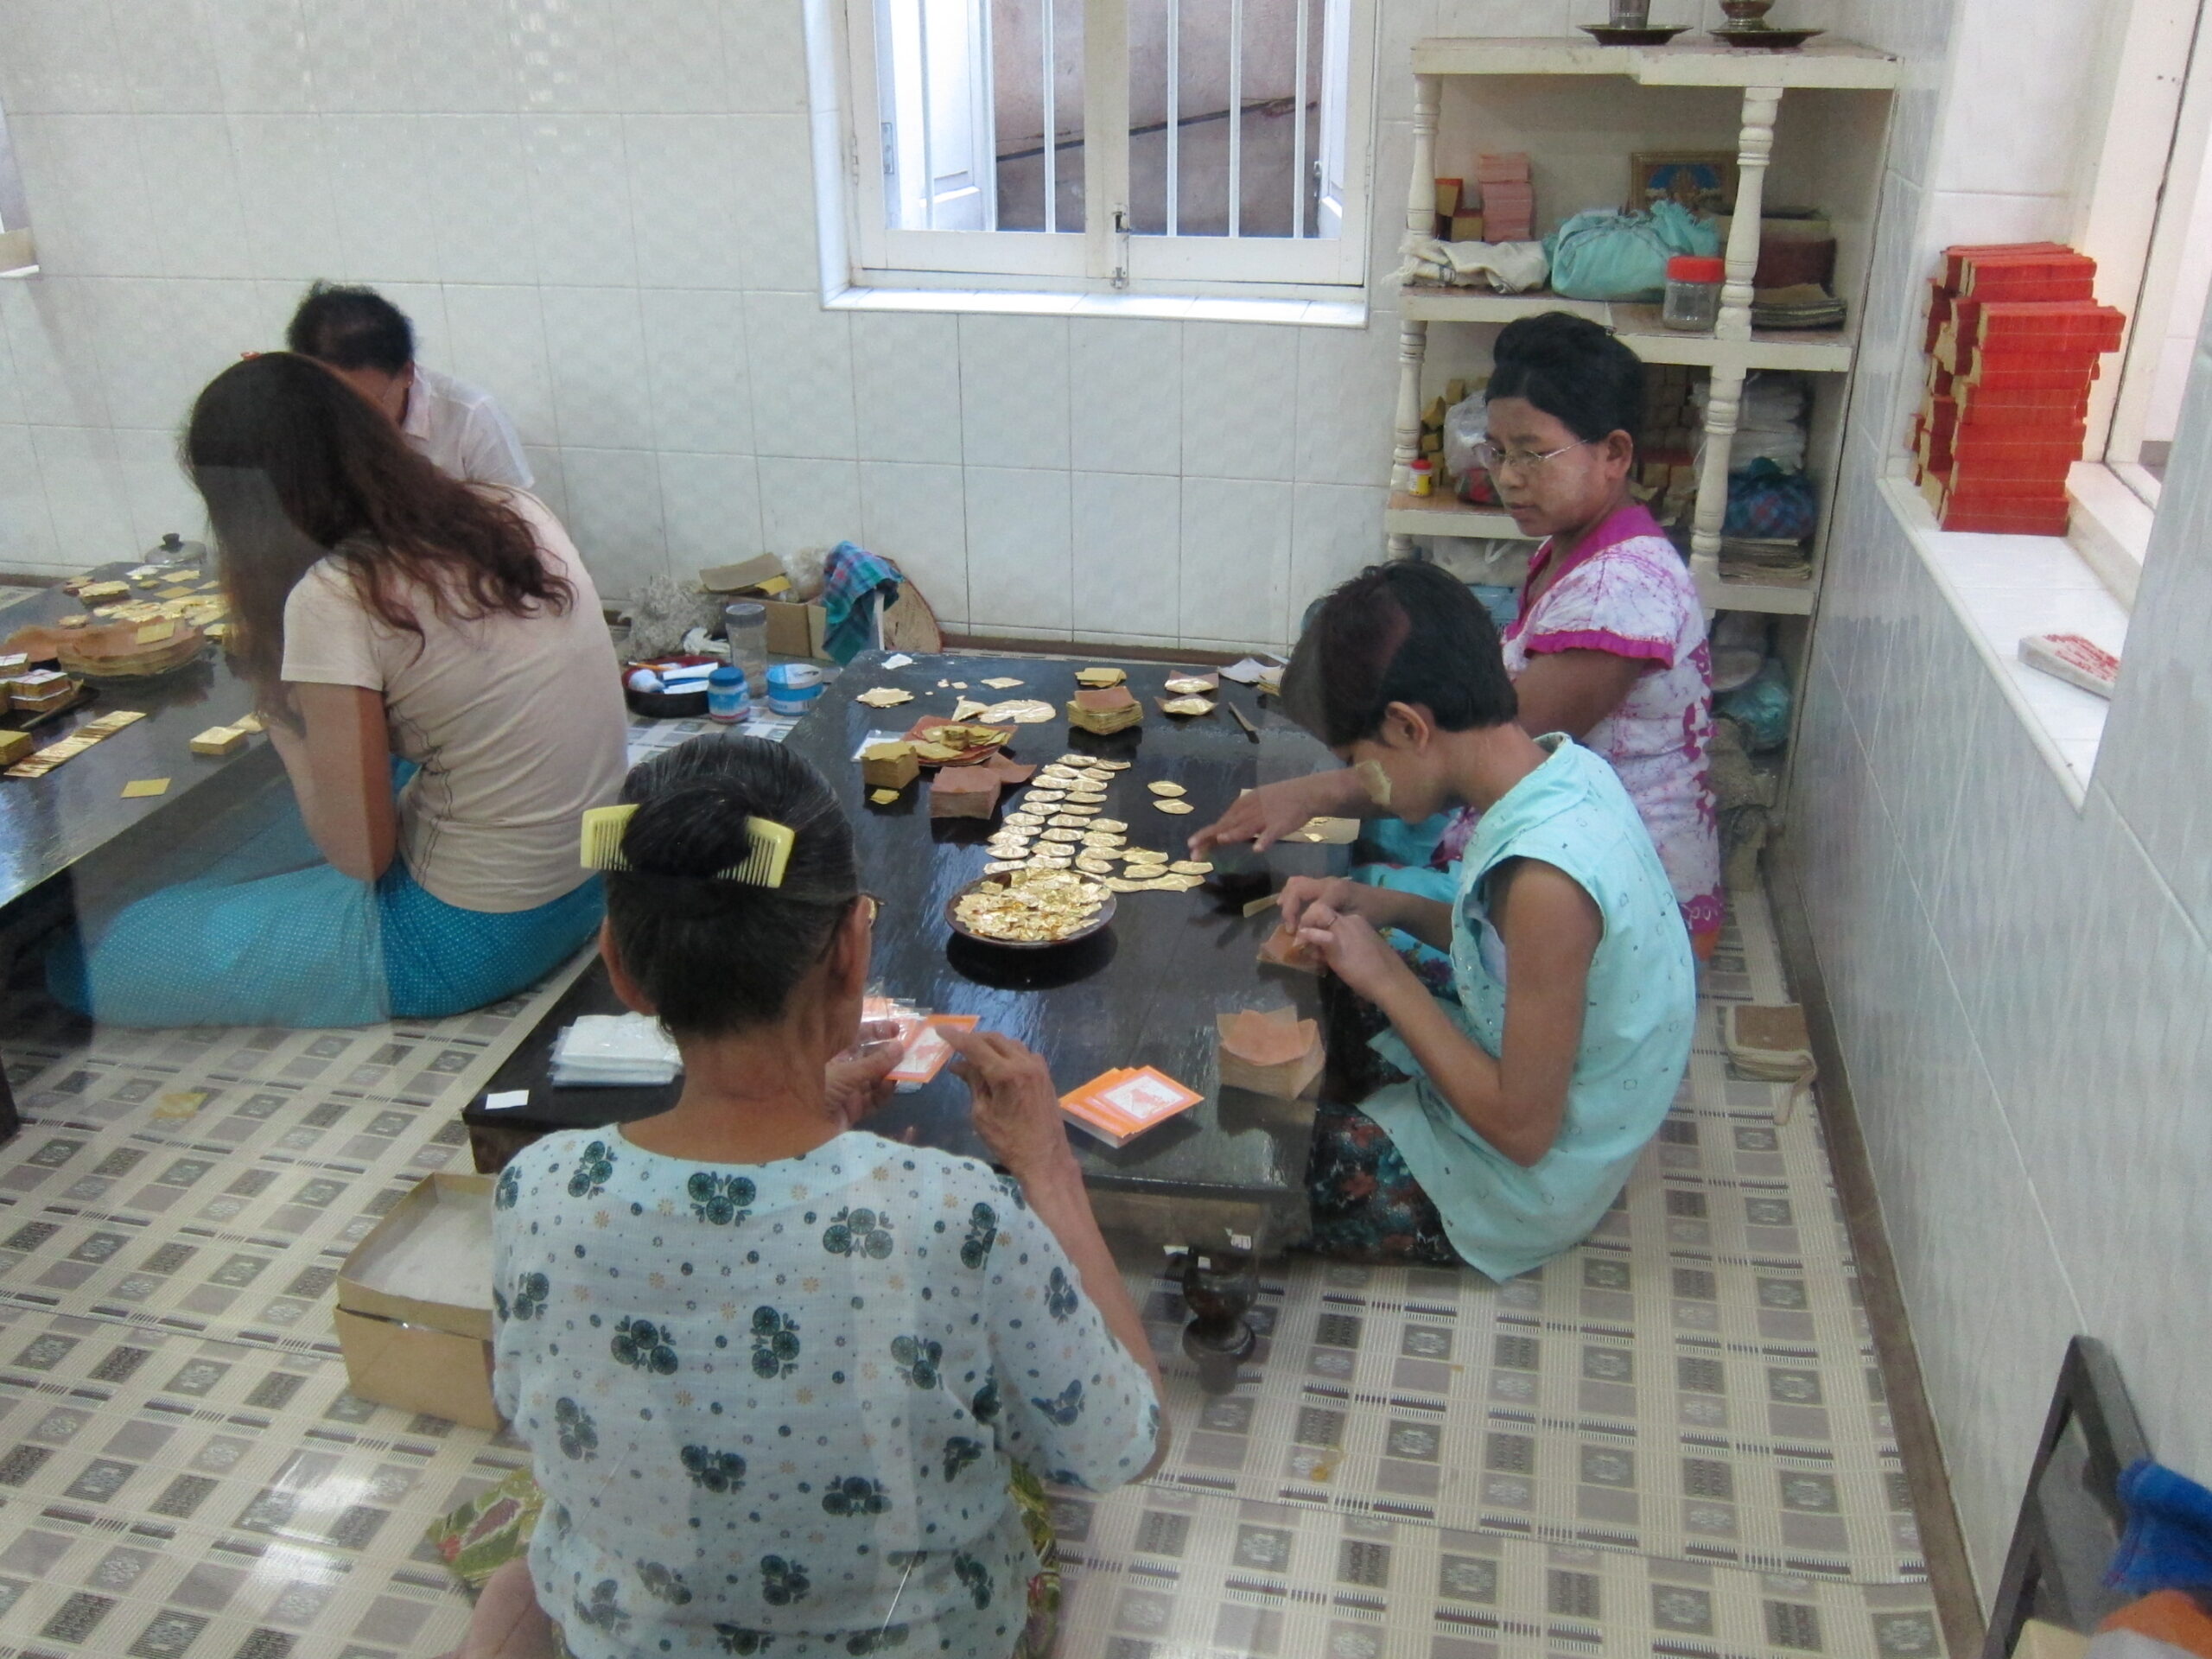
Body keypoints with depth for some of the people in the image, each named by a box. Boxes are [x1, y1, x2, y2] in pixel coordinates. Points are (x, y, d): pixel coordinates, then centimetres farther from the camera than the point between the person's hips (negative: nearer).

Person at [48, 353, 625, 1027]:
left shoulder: (334, 598, -20)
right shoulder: (513, 512, -1)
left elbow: (360, 852, -14)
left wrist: (282, 718, -2)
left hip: (475, 937, -7)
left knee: (92, 957, 8)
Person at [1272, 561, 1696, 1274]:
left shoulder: (1547, 878, -35)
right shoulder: (1560, 766, -9)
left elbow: (1522, 1128, -27)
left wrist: (1386, 976, -21)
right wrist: (1387, 907, -6)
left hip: (1522, 1182, -8)